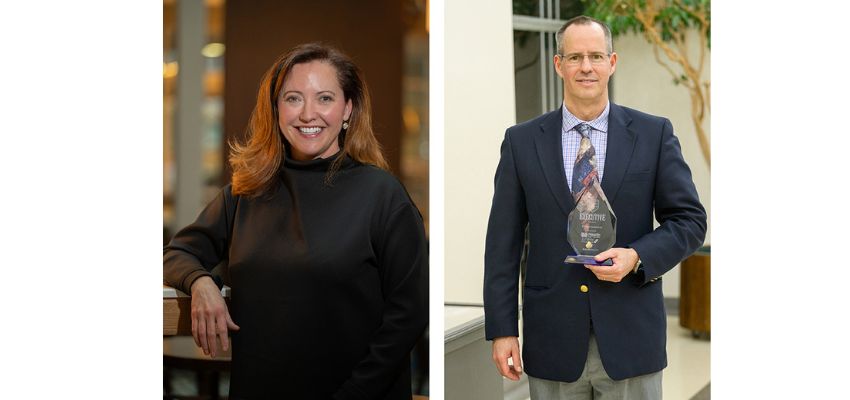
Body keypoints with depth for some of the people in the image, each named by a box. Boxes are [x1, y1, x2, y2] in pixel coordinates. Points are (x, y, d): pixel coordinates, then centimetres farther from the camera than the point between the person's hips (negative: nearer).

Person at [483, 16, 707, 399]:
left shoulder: (654, 134, 2)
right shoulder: (522, 140, 3)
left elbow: (690, 220, 3)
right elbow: (503, 242, 2)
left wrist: (637, 257, -15)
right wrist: (501, 330, -2)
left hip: (630, 339, 0)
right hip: (552, 342, 1)